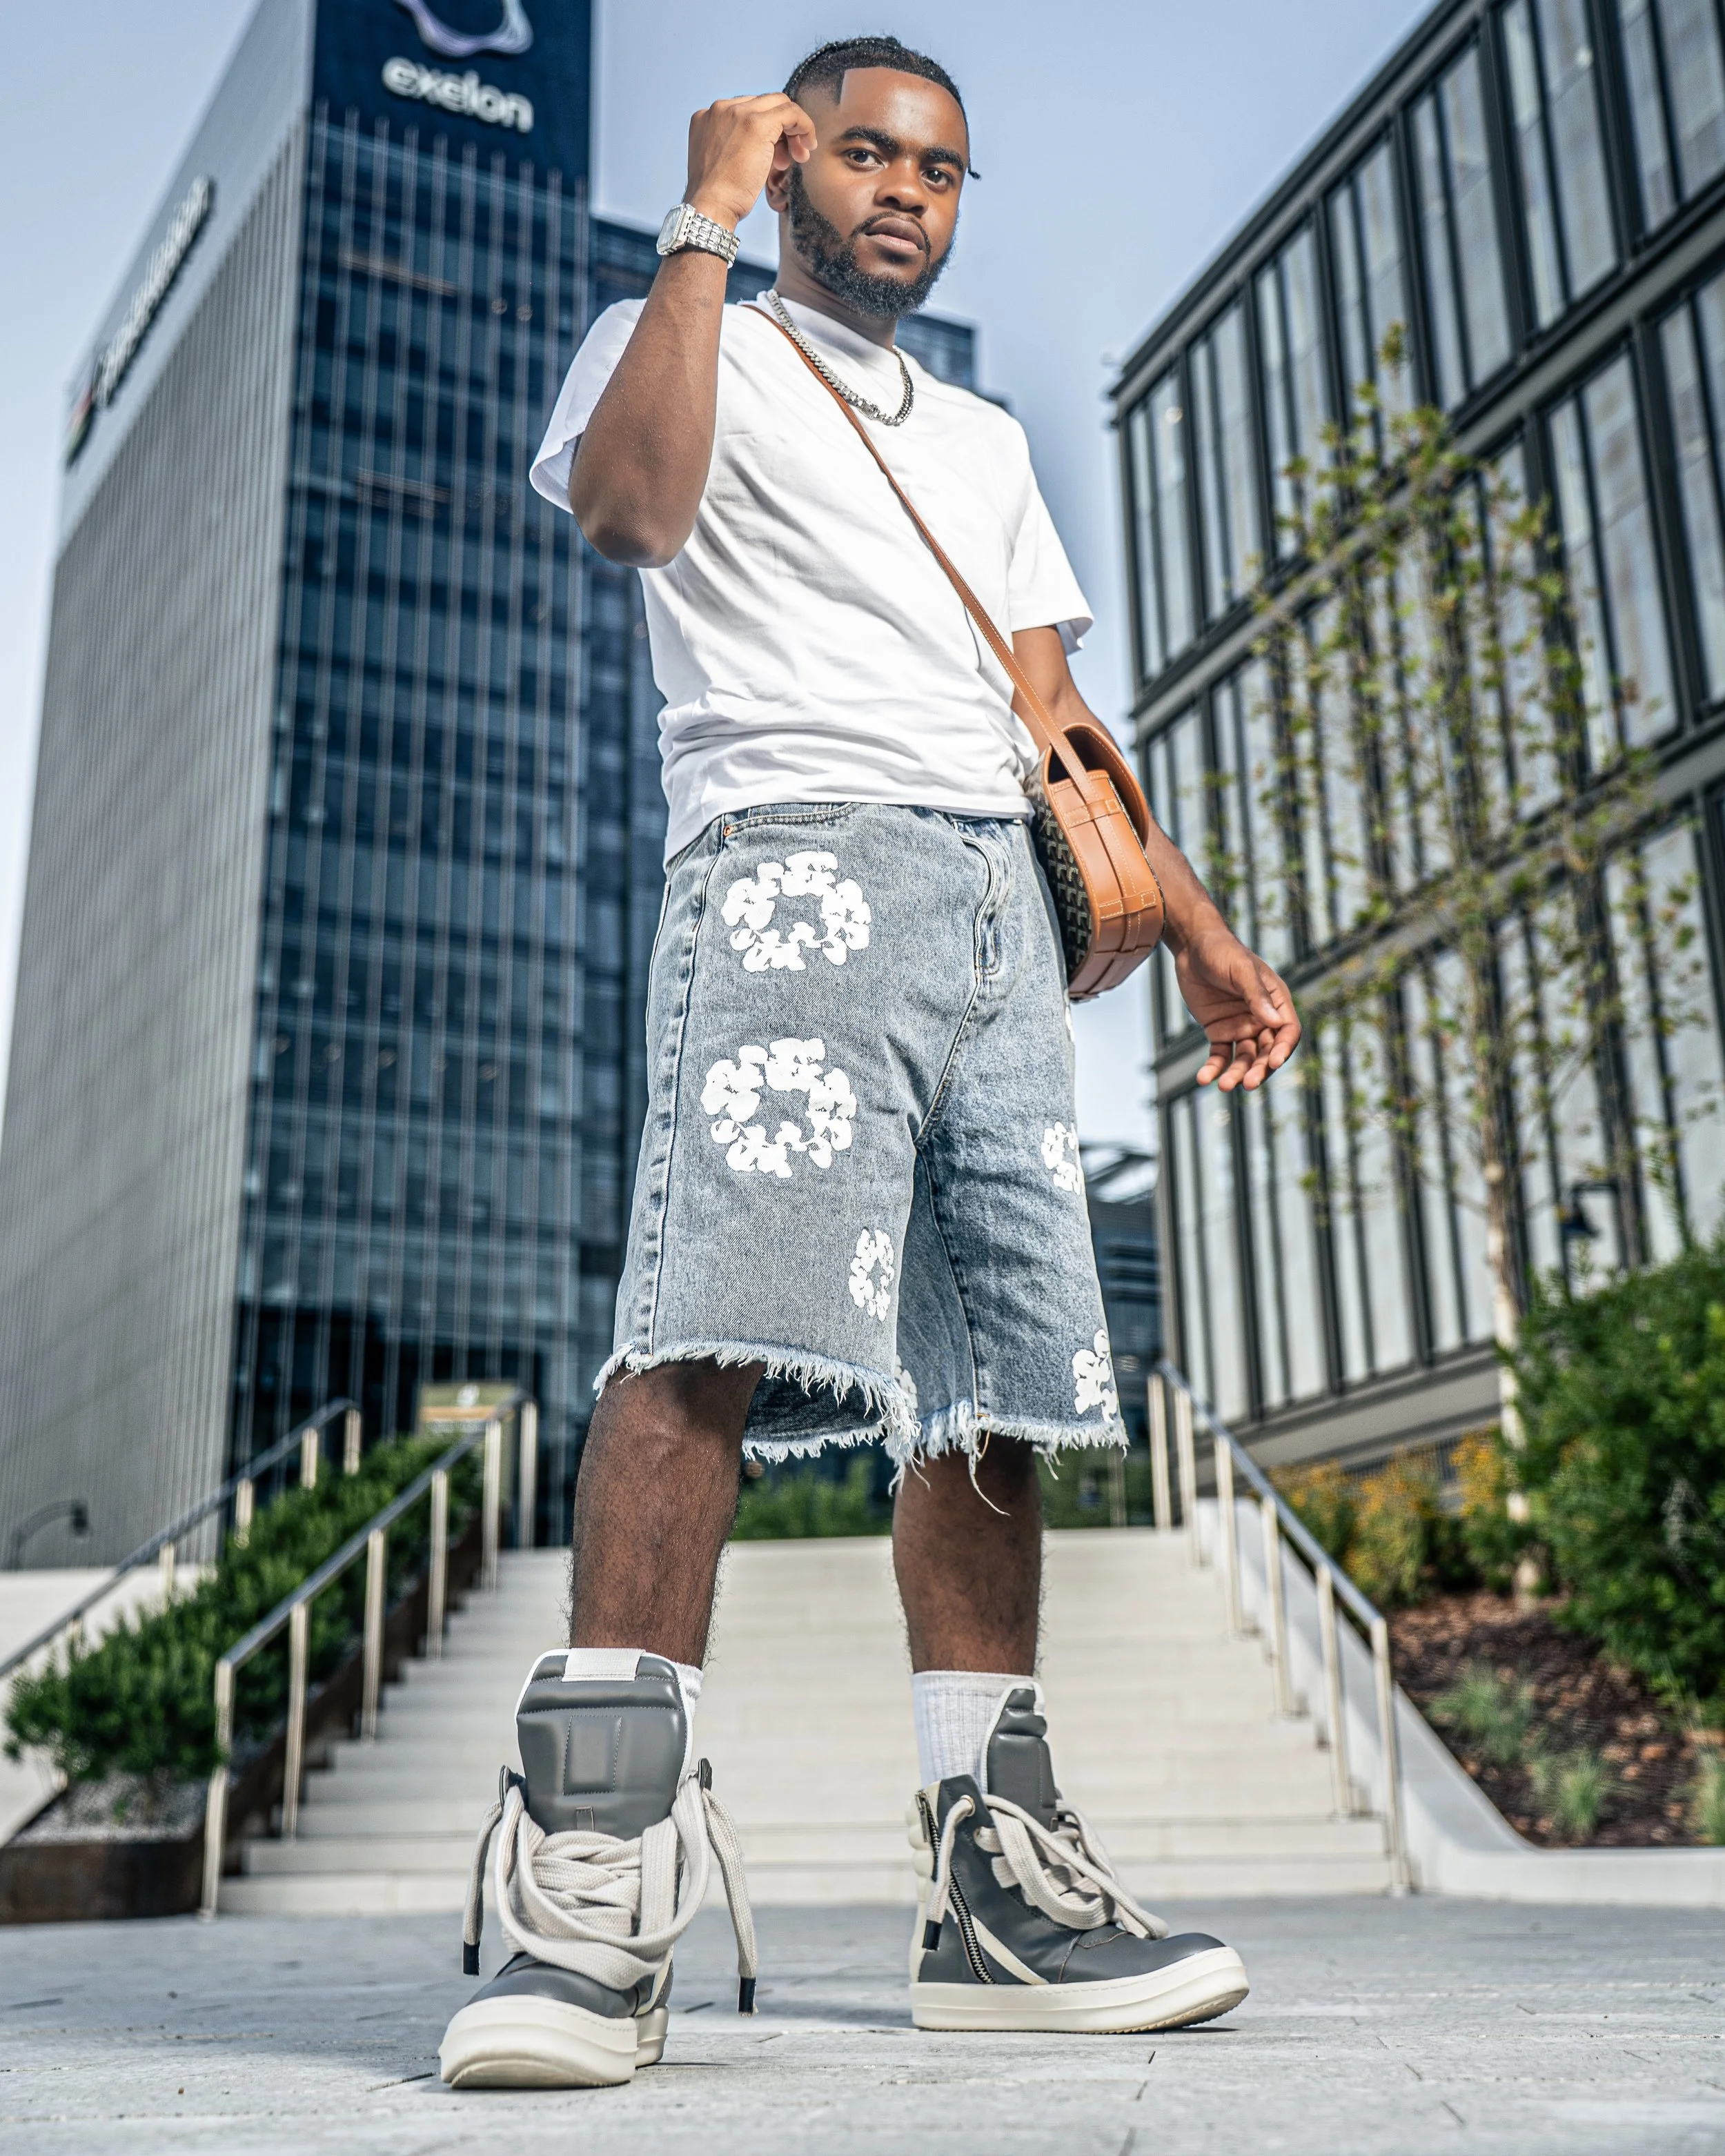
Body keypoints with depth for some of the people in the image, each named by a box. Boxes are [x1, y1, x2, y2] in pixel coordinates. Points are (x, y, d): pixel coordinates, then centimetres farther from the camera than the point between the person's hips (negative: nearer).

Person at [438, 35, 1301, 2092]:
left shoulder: (985, 442, 33)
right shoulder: (691, 344, 16)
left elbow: (1056, 715, 27)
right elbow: (628, 501, -10)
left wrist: (1194, 925, 16)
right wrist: (707, 217, 0)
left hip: (1002, 910, 6)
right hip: (796, 855, -6)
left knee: (999, 1387, -3)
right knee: (715, 1328, -25)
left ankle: (993, 1882, 0)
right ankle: (591, 1874, -25)